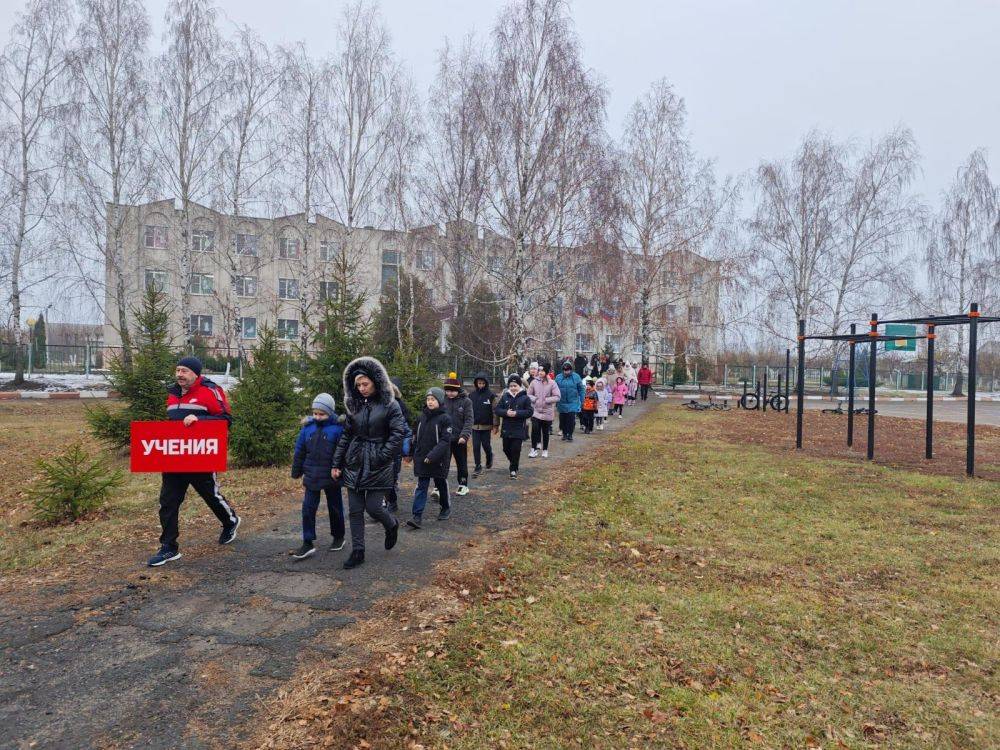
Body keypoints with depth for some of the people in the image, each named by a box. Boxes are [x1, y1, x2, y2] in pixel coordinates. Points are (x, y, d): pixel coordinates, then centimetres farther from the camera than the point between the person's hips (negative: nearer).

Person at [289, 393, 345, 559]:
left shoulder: (338, 428, -12)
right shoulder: (308, 427, 2)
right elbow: (299, 451, 10)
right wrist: (297, 472, 13)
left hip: (331, 477, -3)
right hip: (312, 476, 4)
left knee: (335, 507, 12)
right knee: (308, 508, 0)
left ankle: (338, 537, 31)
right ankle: (308, 544, 7)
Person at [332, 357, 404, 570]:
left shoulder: (390, 405, -7)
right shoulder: (354, 405, 8)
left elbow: (397, 434, -12)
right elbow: (346, 436, 11)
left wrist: (381, 457, -16)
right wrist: (336, 463, 8)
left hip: (378, 467, -5)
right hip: (354, 465, 5)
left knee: (373, 507, -3)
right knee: (355, 510, 6)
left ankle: (392, 526, 30)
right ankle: (357, 552, 18)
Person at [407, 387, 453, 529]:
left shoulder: (445, 418, -11)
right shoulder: (422, 417, 6)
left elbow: (445, 440, -18)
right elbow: (416, 438, 15)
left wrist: (432, 455, -25)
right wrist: (415, 454, 13)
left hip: (439, 460, -4)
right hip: (422, 459, 4)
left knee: (441, 485, 13)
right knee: (421, 487, -1)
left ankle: (446, 508, 35)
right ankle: (417, 516, -3)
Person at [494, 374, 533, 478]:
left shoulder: (525, 398, -4)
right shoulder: (504, 397, 5)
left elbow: (529, 411, -8)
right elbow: (497, 409, 2)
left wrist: (517, 413, -20)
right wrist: (506, 412, -17)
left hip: (519, 429, -4)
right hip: (506, 428, 4)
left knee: (516, 449, -4)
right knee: (506, 448, 11)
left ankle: (513, 469, 10)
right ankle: (515, 463, 37)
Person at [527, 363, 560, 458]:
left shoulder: (552, 383, -6)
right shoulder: (534, 382, -1)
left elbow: (557, 397, -7)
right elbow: (529, 394, 8)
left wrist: (546, 400, -17)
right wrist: (534, 399, -10)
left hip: (547, 412, -1)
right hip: (536, 410, 1)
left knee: (546, 432, 10)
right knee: (534, 429, -11)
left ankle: (545, 450, 24)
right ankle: (534, 449, 0)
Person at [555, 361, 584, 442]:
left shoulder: (576, 377, -3)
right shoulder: (558, 377, 0)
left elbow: (581, 389, 2)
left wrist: (581, 401, 2)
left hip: (573, 403, -2)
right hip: (562, 403, 2)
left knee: (571, 419, -6)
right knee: (562, 419, 9)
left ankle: (570, 435, 7)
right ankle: (564, 433, 27)